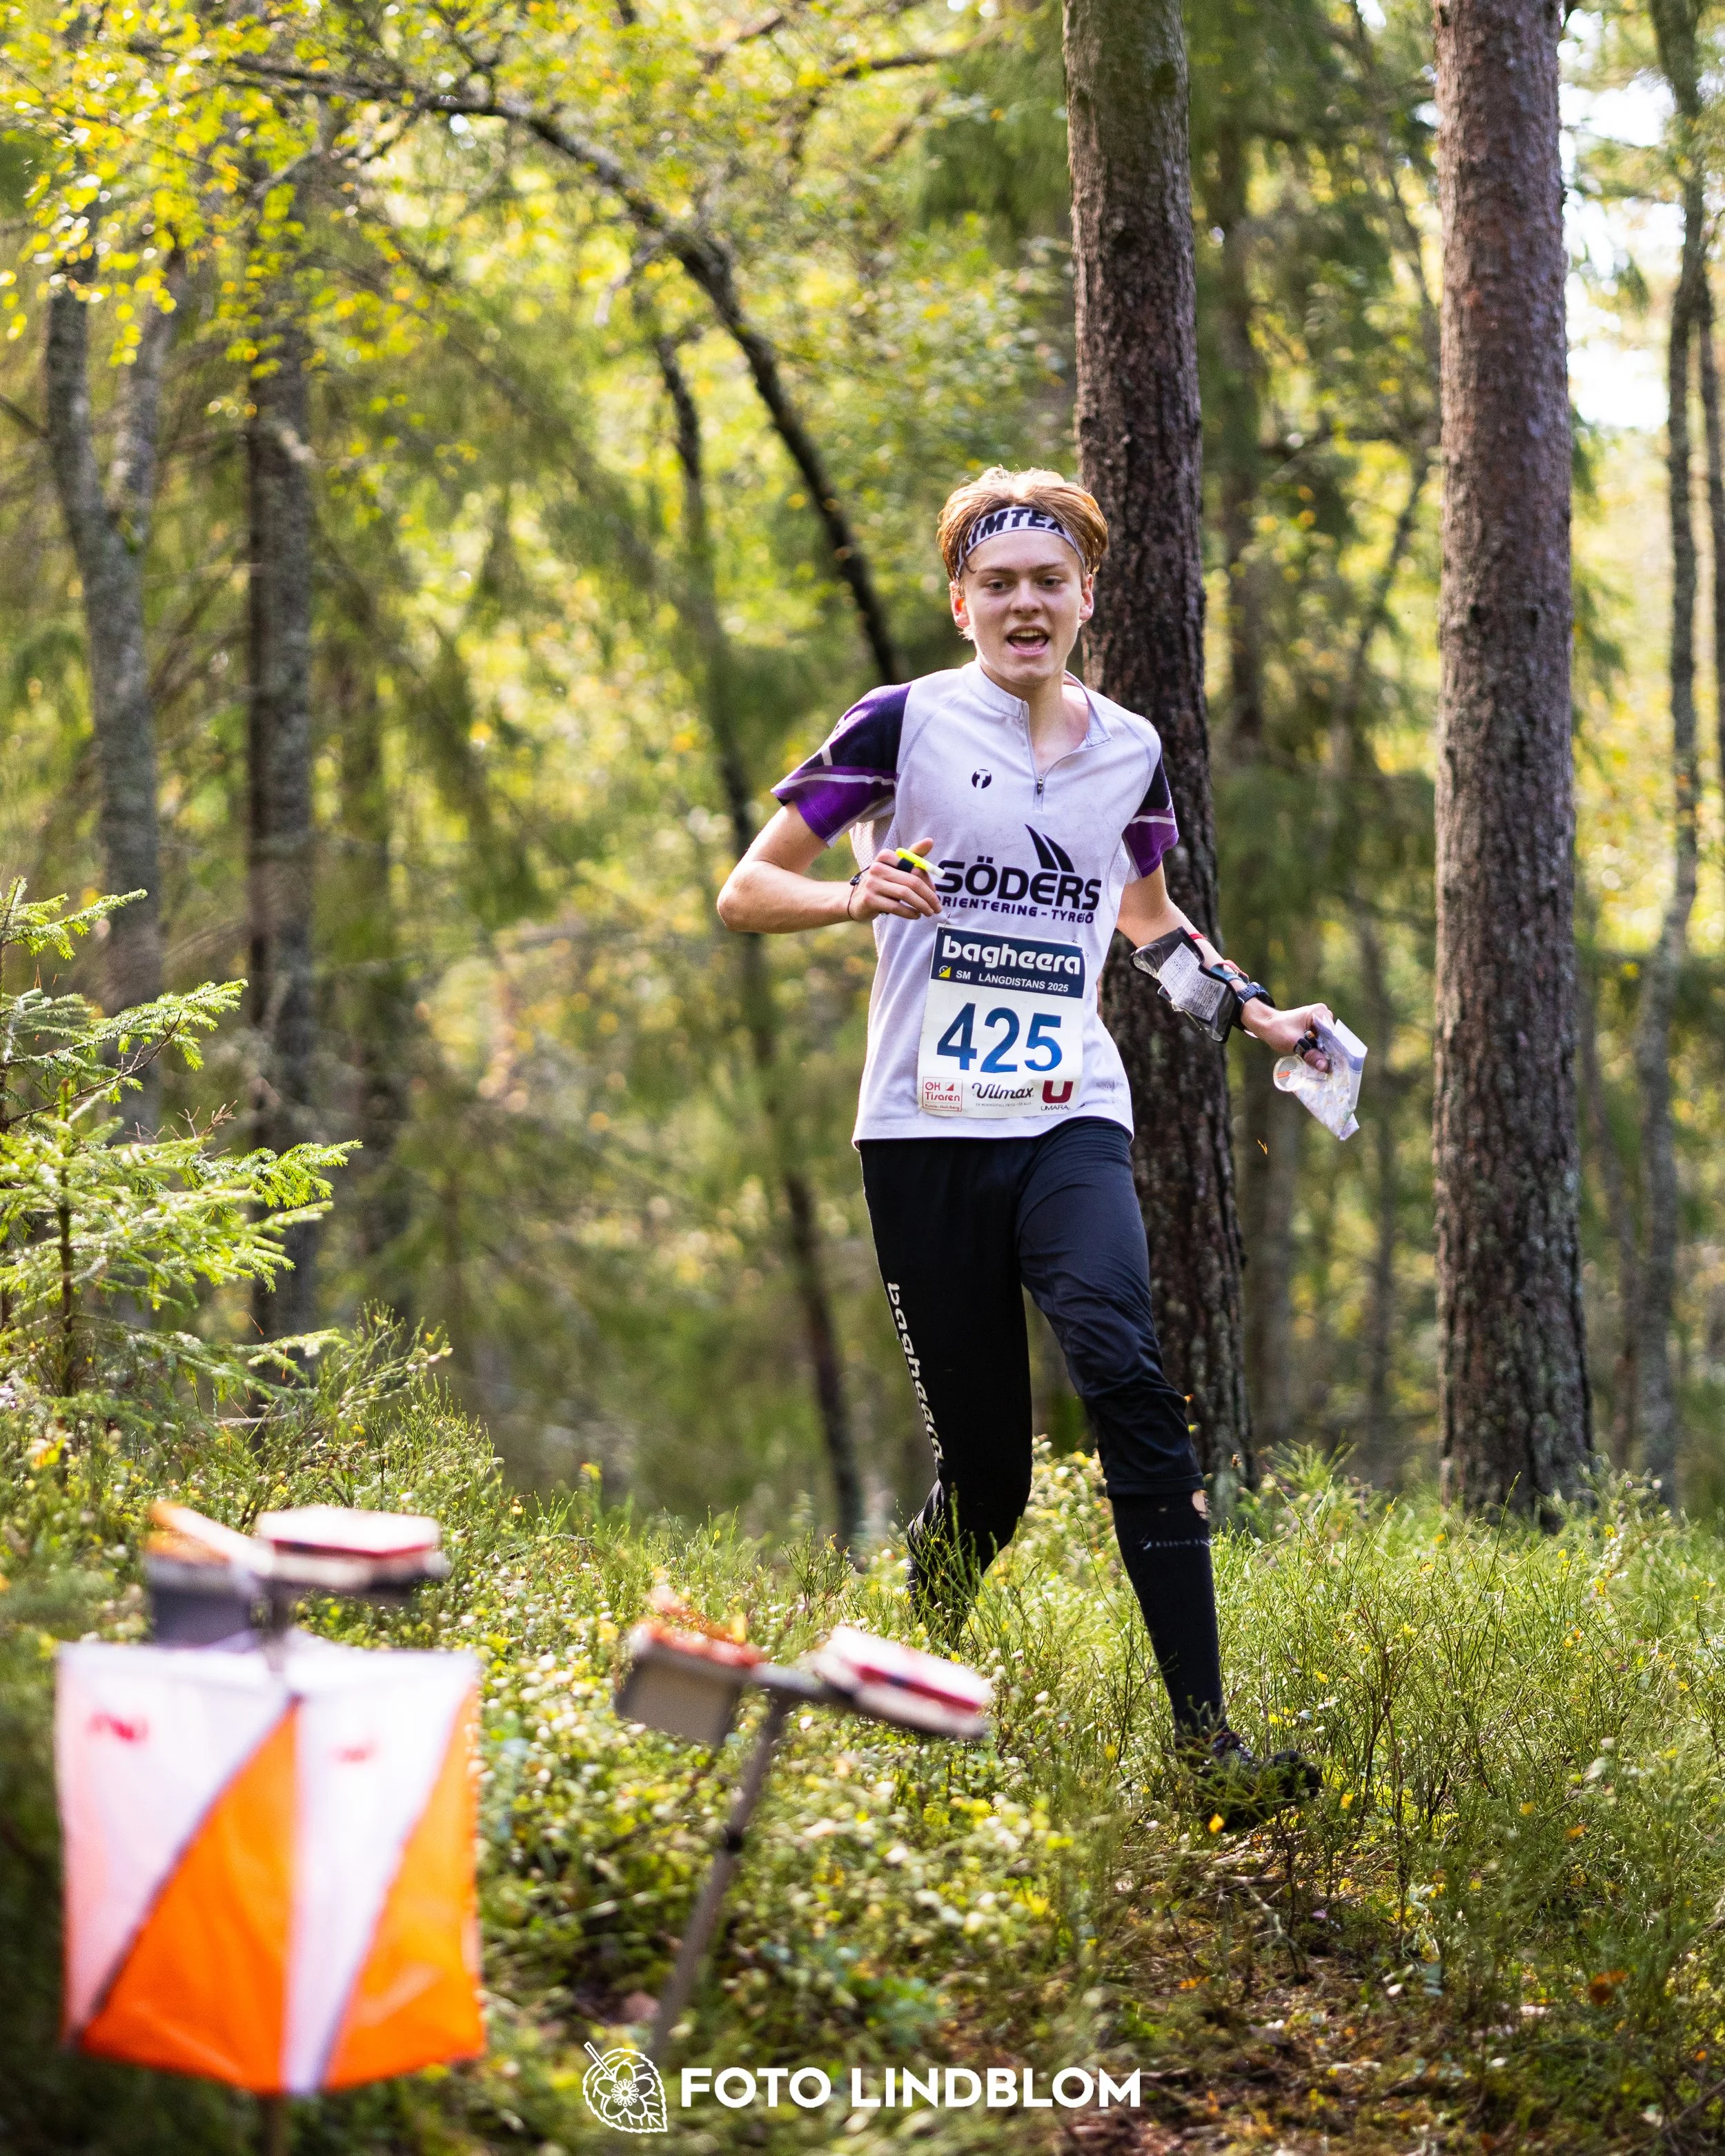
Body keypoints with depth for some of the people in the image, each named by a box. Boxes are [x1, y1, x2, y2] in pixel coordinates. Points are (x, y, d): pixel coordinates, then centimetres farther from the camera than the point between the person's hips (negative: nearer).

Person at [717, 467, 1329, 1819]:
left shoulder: (1131, 750, 12)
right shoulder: (903, 724, 0)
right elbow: (748, 893, 2)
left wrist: (1260, 1013, 21)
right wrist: (858, 896, -17)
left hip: (1070, 1124, 2)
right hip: (926, 1134, -2)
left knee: (1124, 1370, -24)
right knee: (983, 1468, -1)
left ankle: (1204, 1725, -28)